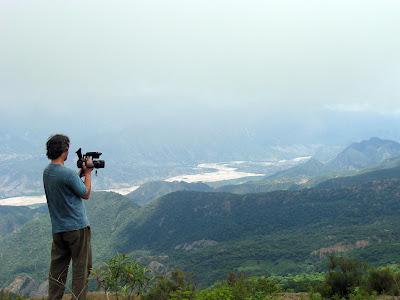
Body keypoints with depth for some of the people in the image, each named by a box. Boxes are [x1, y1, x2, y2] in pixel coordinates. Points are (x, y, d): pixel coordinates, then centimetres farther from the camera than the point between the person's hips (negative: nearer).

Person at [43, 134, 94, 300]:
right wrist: (87, 173, 3)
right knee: (81, 267, 3)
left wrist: (81, 172, 14)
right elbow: (86, 194, -7)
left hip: (57, 229, 7)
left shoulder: (47, 172, 4)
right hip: (77, 227, -7)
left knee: (57, 268, 13)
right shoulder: (67, 173, -20)